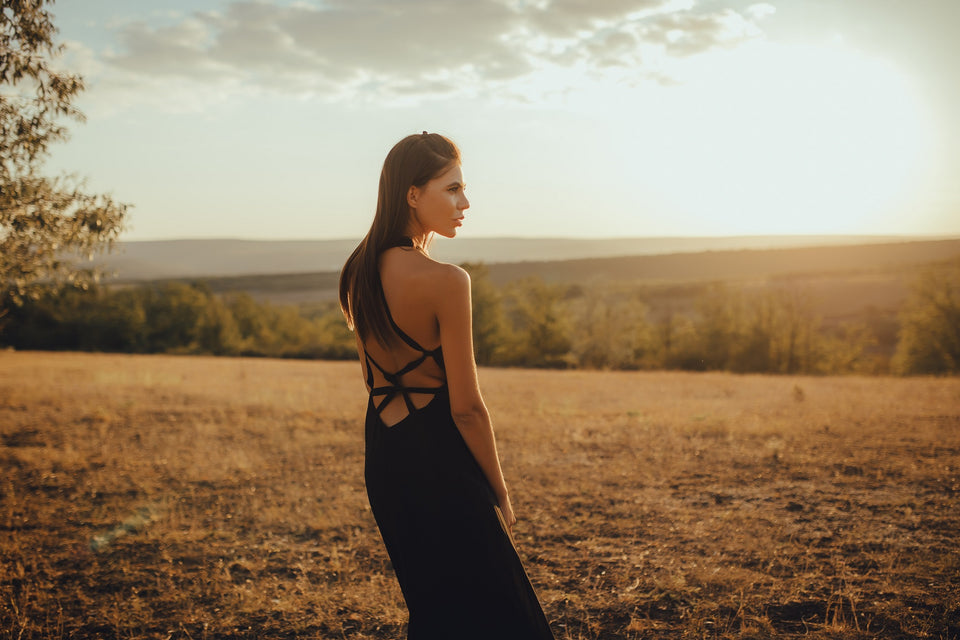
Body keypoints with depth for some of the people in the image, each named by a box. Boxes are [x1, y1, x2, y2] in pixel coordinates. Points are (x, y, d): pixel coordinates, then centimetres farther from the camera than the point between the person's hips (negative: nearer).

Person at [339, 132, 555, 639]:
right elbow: (467, 407, -16)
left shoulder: (357, 274, 4)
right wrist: (501, 495, -4)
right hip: (439, 458, -8)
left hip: (381, 456, 8)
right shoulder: (445, 281, -20)